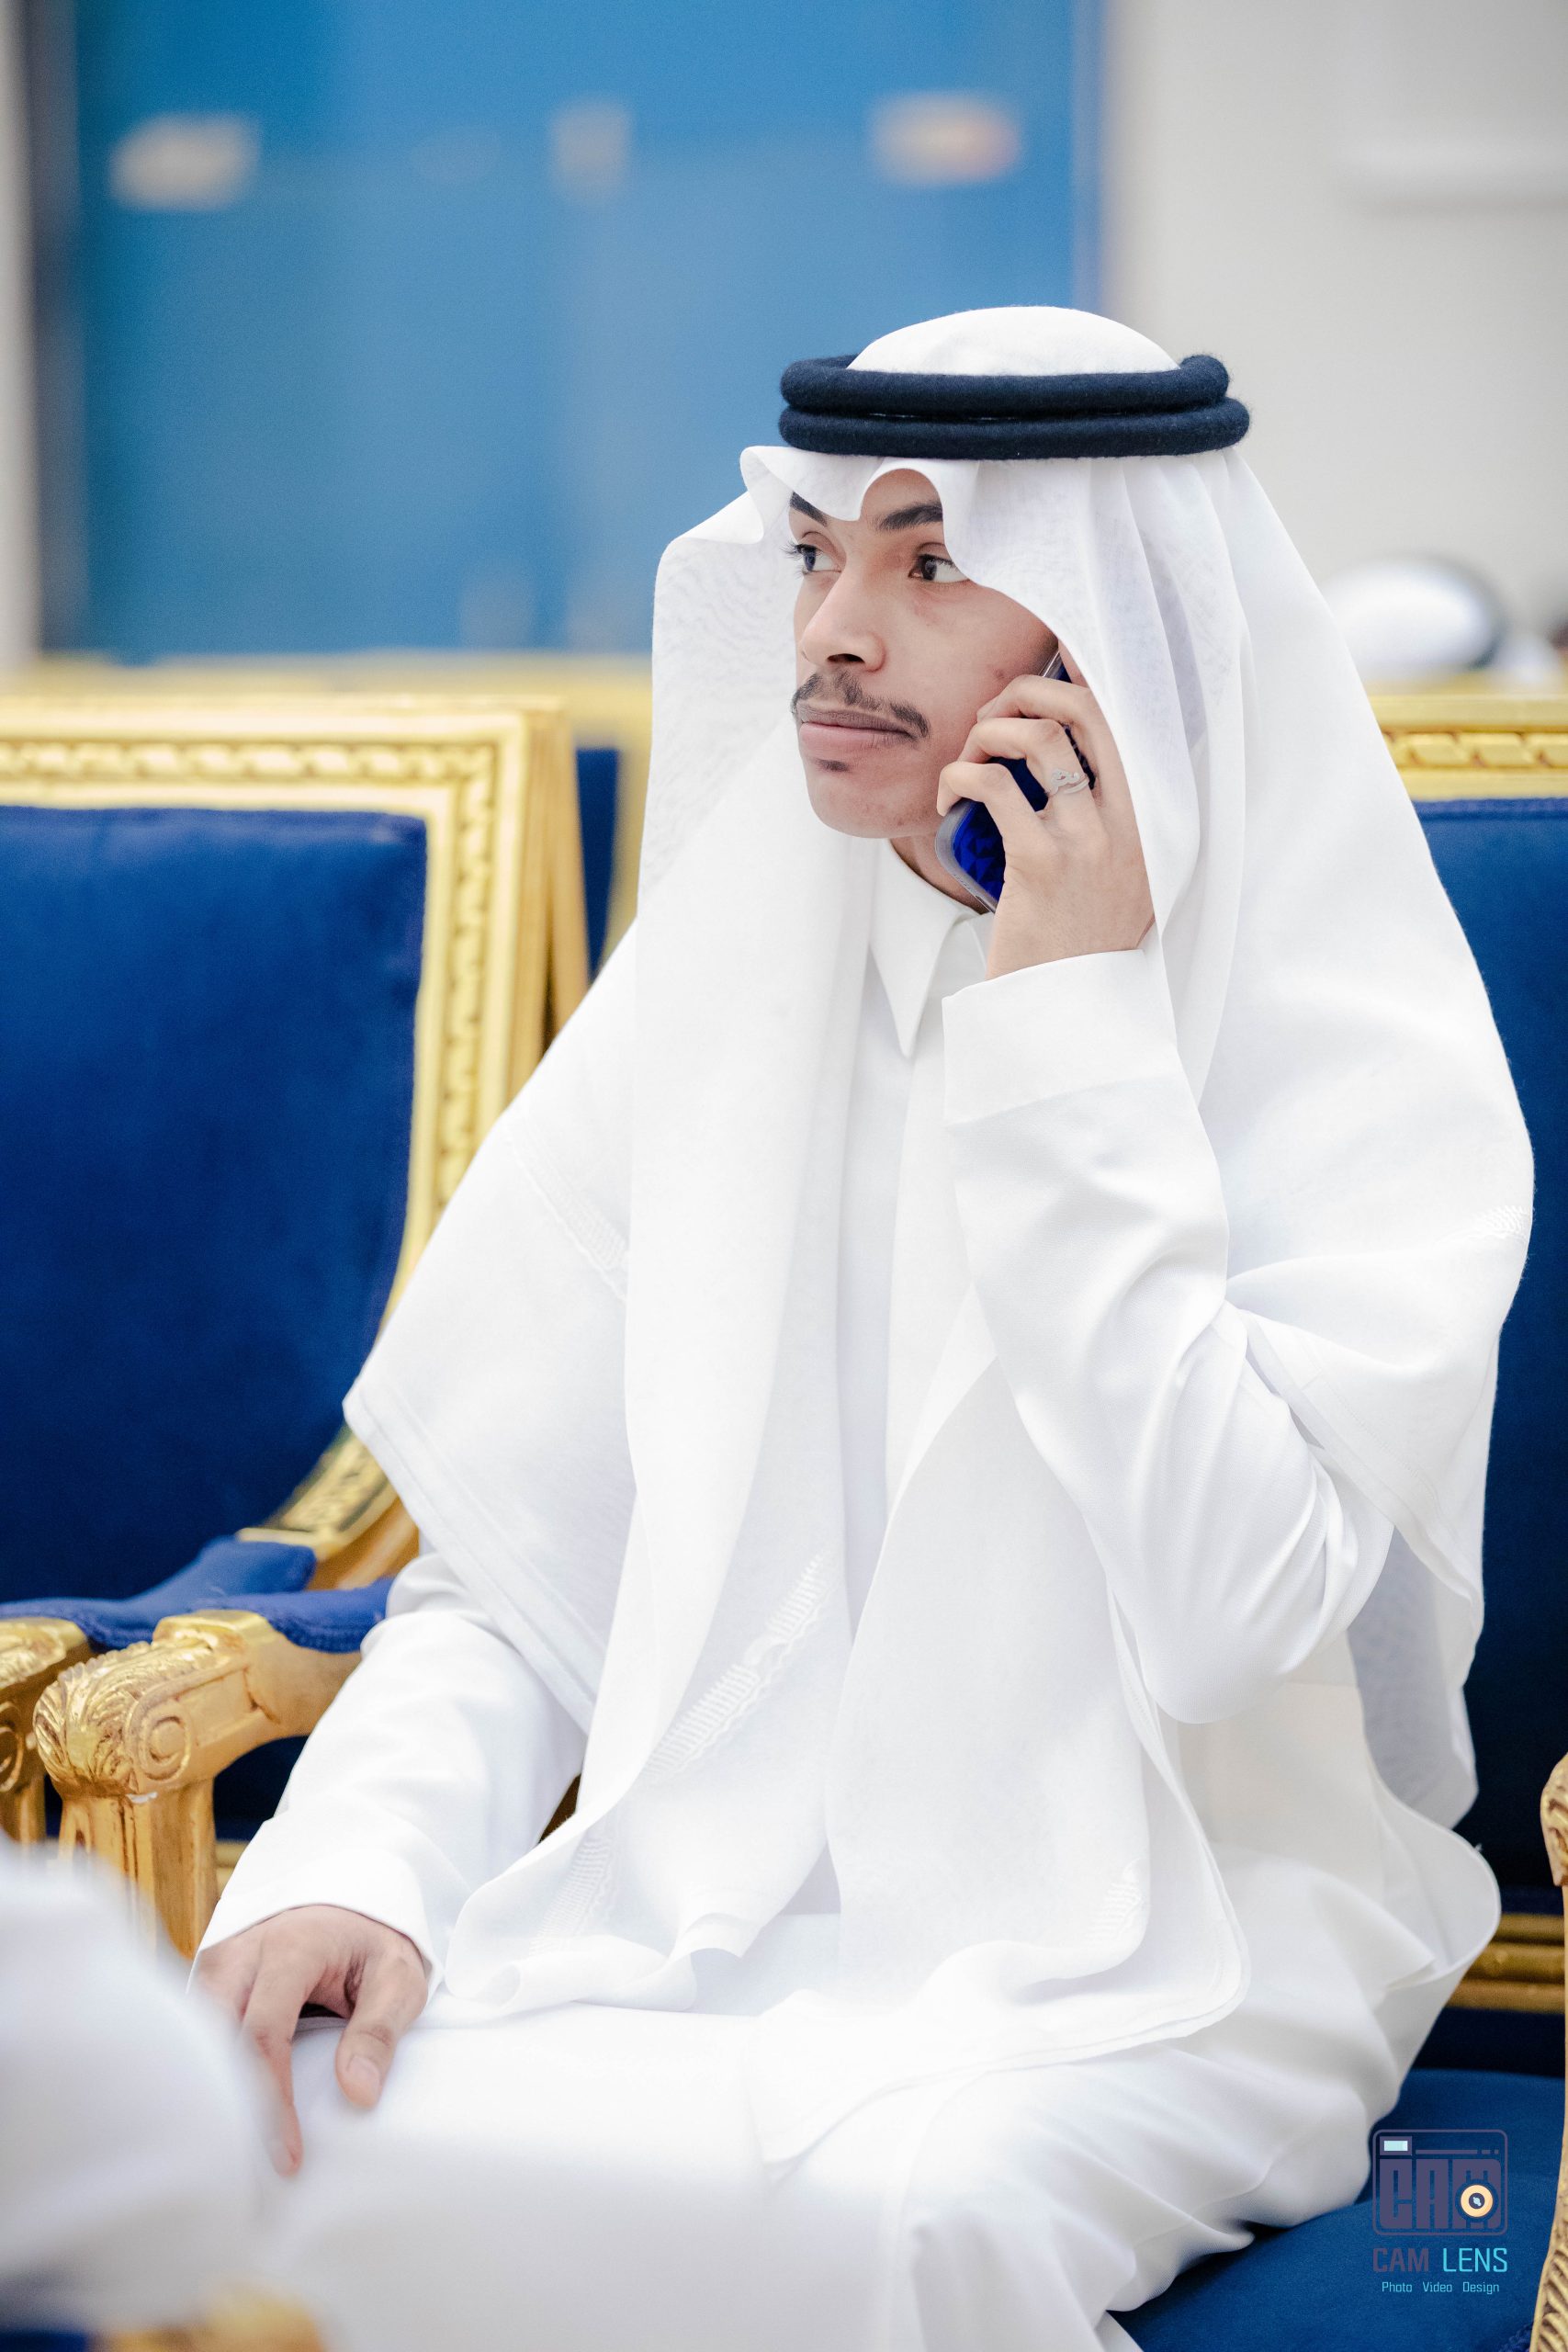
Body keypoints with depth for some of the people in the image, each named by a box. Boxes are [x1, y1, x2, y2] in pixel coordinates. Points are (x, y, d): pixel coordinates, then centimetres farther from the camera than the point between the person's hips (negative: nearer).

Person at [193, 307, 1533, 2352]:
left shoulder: (1359, 1052, -6)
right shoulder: (712, 996, 8)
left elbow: (1228, 1615, -20)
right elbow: (509, 1585, 7)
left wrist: (1078, 1028, -17)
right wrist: (356, 1866, -14)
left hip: (1156, 1953, -3)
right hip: (706, 1908, 4)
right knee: (270, 2127, -26)